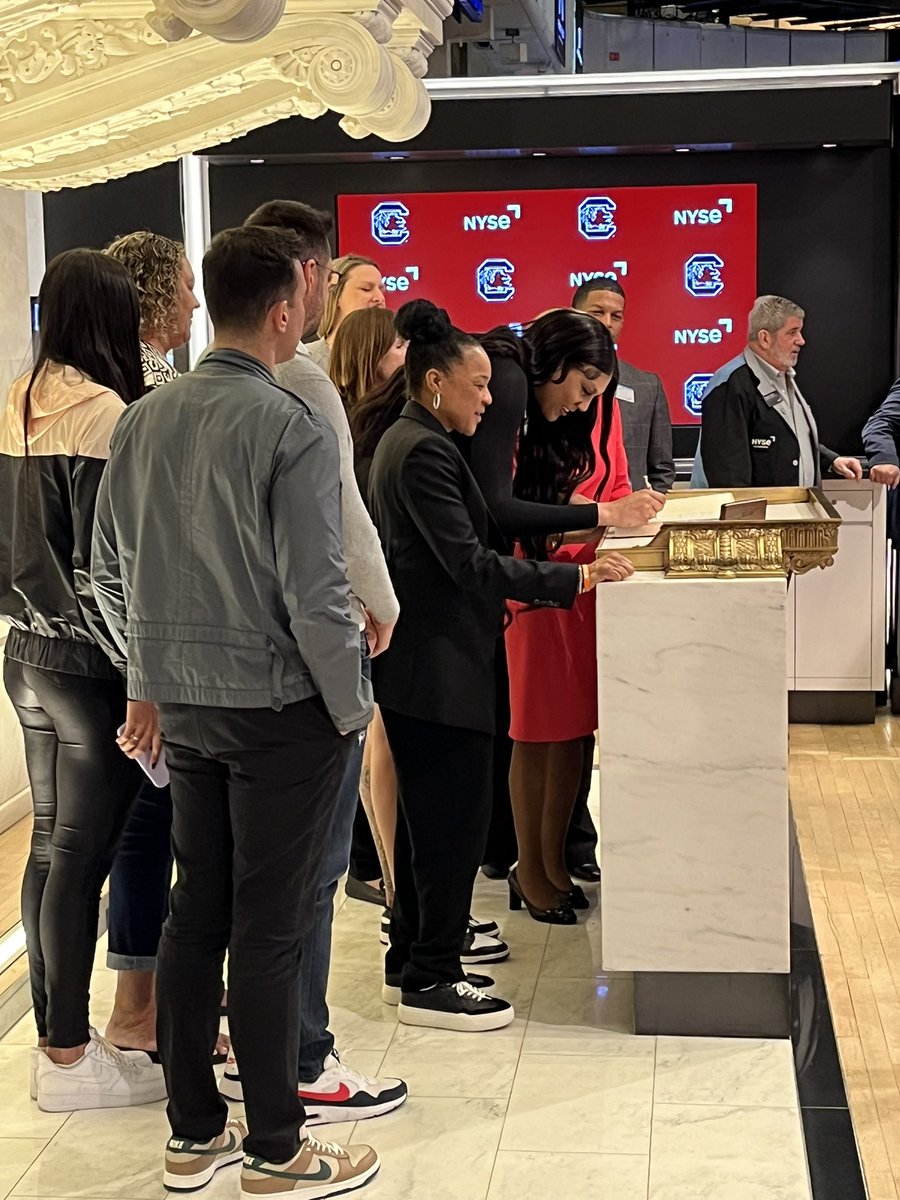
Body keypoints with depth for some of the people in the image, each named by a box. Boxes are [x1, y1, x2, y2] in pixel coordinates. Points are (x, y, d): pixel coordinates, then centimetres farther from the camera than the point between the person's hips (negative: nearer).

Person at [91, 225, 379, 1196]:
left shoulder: (141, 420, 4)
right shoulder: (291, 426, -16)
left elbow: (109, 570, 9)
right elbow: (314, 593, -18)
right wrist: (355, 708, -6)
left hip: (179, 705, 7)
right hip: (279, 705, -6)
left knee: (194, 912, 14)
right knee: (269, 927, 2)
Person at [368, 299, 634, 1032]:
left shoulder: (408, 442, 14)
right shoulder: (424, 451, -18)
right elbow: (469, 559, -22)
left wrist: (494, 598, 18)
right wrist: (574, 579, -20)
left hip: (419, 662, 11)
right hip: (440, 666, -11)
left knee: (429, 815, 17)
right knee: (454, 819, -3)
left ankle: (411, 957, 27)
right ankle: (430, 983, 5)